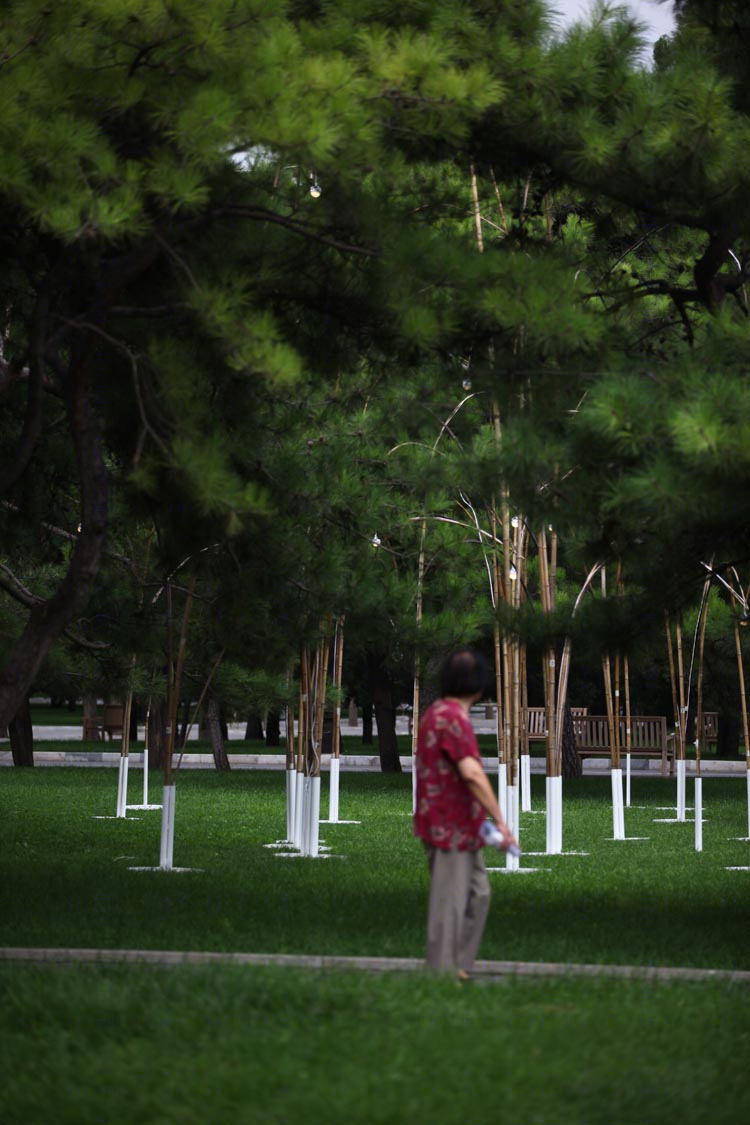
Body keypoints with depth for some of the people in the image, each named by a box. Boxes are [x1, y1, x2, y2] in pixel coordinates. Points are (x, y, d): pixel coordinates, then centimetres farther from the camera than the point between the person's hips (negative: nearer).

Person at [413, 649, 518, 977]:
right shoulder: (452, 718, -20)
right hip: (450, 829, -10)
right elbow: (472, 773, -29)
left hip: (461, 828, 10)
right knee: (449, 903, -4)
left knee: (478, 893, 16)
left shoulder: (438, 712, 14)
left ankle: (459, 967, 22)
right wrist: (501, 822, -29)